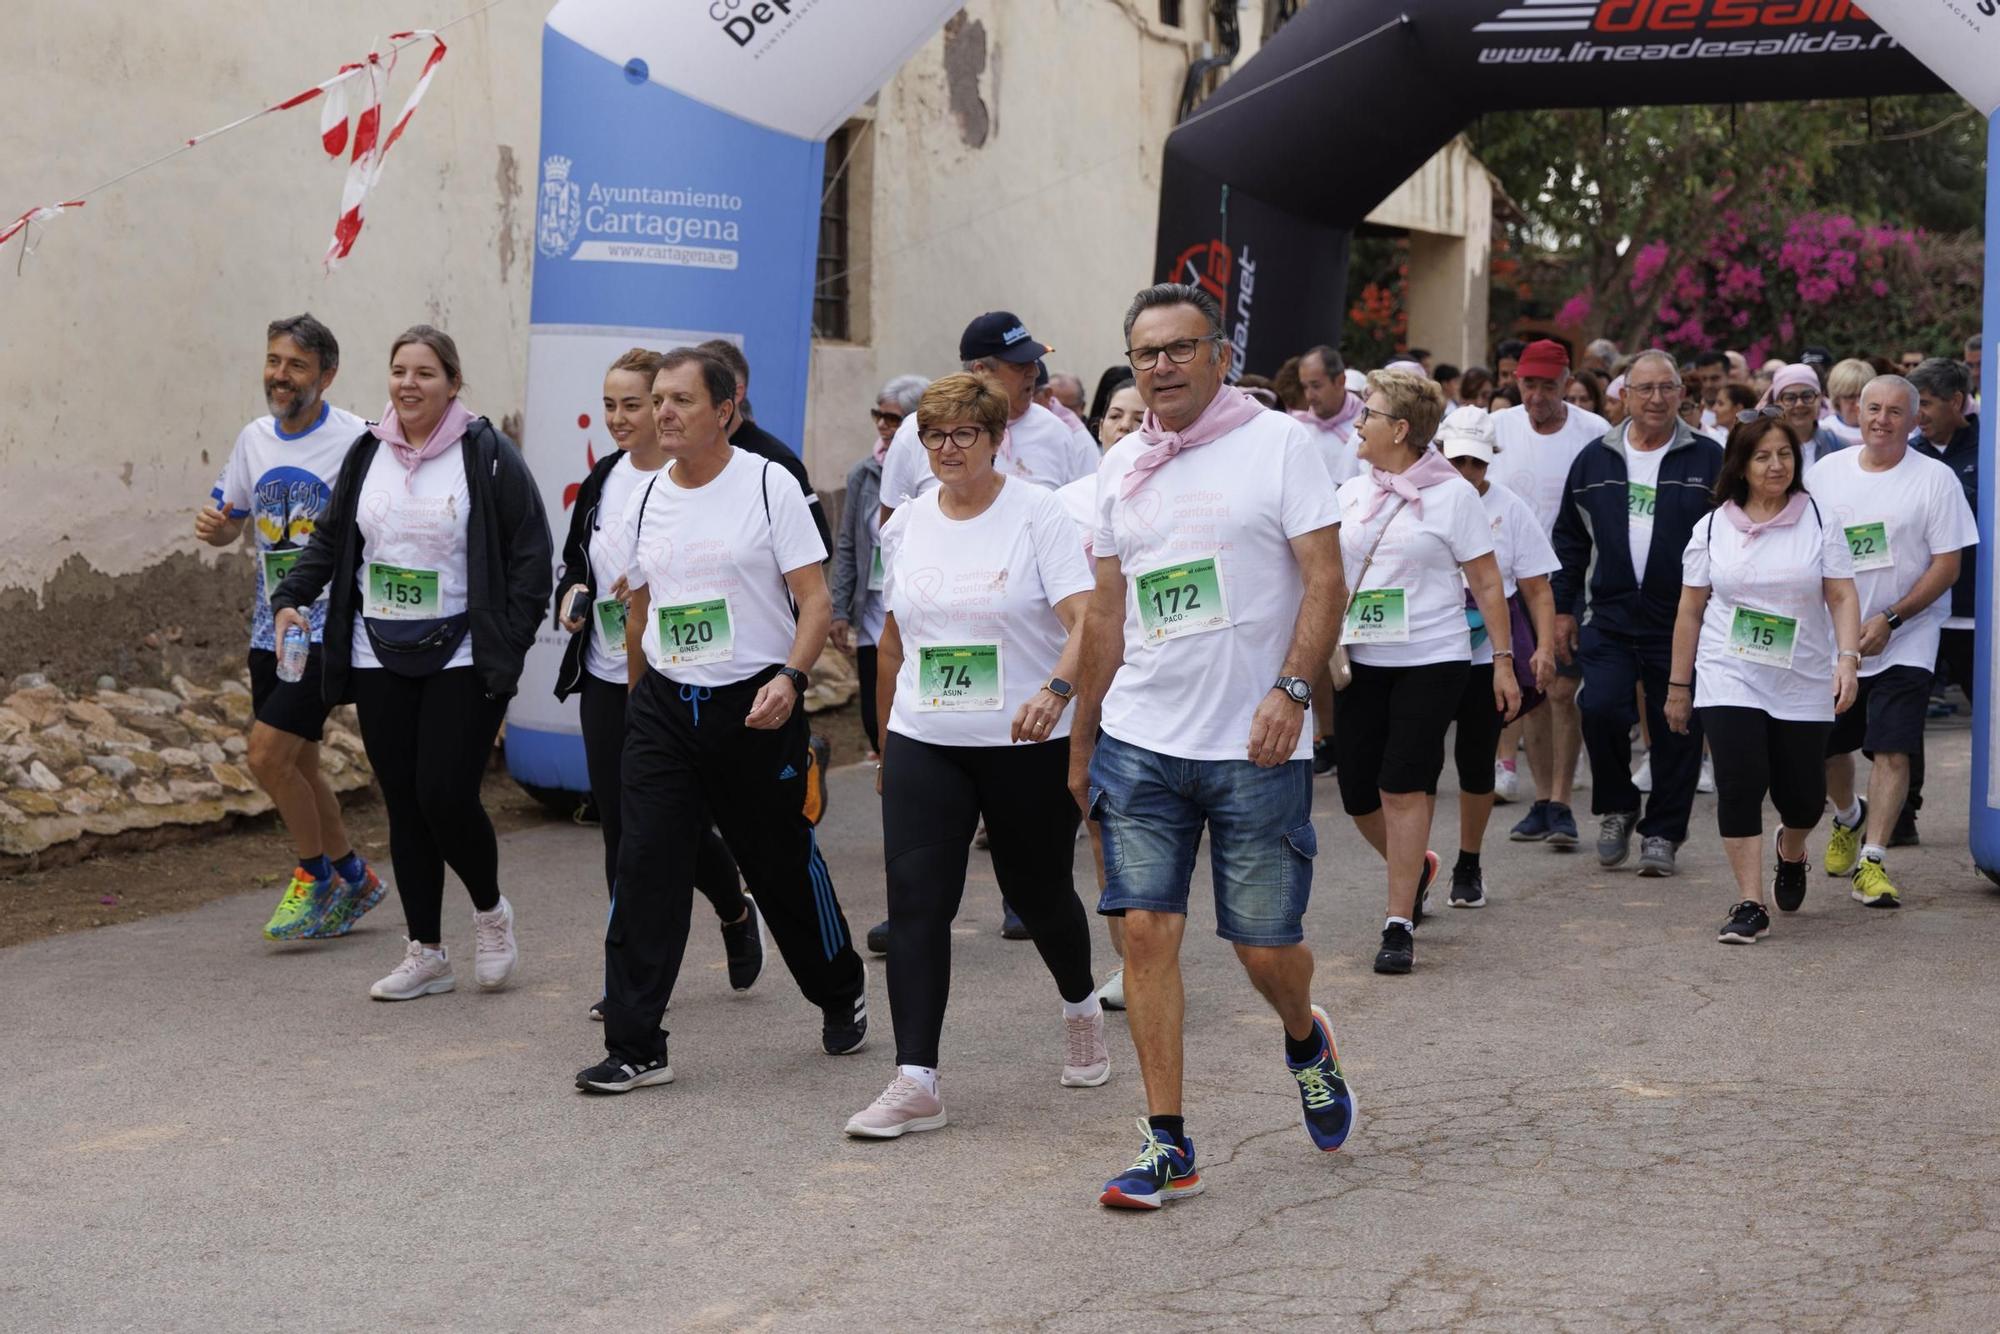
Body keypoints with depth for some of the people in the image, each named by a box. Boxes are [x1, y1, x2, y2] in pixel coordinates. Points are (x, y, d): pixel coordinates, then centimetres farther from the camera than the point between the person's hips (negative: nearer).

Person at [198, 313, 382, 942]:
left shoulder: (355, 441, -12)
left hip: (330, 629, -7)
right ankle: (354, 879, 31)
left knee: (268, 754, -14)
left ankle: (315, 876, 6)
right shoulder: (254, 439, 8)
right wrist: (214, 525, -5)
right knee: (297, 767, 13)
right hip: (271, 627, 7)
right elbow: (228, 519, 18)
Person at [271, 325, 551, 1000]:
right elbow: (330, 538, 20)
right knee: (404, 805, 6)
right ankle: (425, 953, 15)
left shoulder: (488, 455, -6)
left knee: (446, 796, -12)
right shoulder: (368, 454, 9)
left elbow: (530, 556, -5)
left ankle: (490, 910, 16)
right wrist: (290, 596, 4)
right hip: (380, 658, 5)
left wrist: (509, 648, -11)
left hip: (462, 659, -5)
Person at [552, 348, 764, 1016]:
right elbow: (573, 561, 22)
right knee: (619, 827, 6)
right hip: (606, 679, 6)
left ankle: (736, 914, 32)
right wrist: (572, 597, 1)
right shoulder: (602, 480, 9)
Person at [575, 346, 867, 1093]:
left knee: (783, 866, 8)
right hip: (663, 705, 4)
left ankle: (842, 995, 34)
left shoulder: (768, 485, -6)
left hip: (756, 706, -4)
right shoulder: (645, 501, 8)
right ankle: (634, 1046, -3)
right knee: (645, 869, -7)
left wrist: (789, 679, -23)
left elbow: (816, 601, -9)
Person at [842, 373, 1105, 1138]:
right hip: (924, 743, 4)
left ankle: (1081, 1007, 43)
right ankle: (915, 1082, -8)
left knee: (1040, 893, 11)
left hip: (1028, 744, -3)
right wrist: (886, 743, 20)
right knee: (914, 900, -8)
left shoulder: (1039, 514, -7)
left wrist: (1056, 689, -35)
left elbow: (1086, 620, -17)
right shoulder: (907, 523, 8)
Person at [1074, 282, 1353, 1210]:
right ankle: (1167, 1144, 5)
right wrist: (1081, 741, 18)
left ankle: (1305, 1041, 38)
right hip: (1140, 741, 4)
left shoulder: (1278, 444, -3)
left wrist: (1291, 689, -20)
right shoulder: (1121, 467, 11)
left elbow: (1324, 581, -7)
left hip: (1257, 747, -4)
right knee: (1146, 929, -4)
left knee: (1265, 946, 3)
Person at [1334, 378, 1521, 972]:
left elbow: (1487, 584, -1)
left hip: (1431, 661, -5)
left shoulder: (1453, 494, -4)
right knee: (1360, 795, 5)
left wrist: (1503, 662, -3)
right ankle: (1416, 868, 35)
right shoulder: (1351, 493, 10)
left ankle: (1399, 925, 0)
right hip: (1360, 661, 5)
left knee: (1404, 789, -9)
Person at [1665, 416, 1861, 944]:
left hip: (1803, 684, 0)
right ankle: (1750, 905, -5)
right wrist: (1678, 685, 8)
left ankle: (1791, 853, 42)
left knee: (1802, 796, 6)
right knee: (1740, 785, -12)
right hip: (1729, 681, 0)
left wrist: (1848, 658, -17)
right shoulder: (1712, 528, 4)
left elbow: (1841, 598, -1)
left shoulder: (1819, 522, 2)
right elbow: (1690, 611, 8)